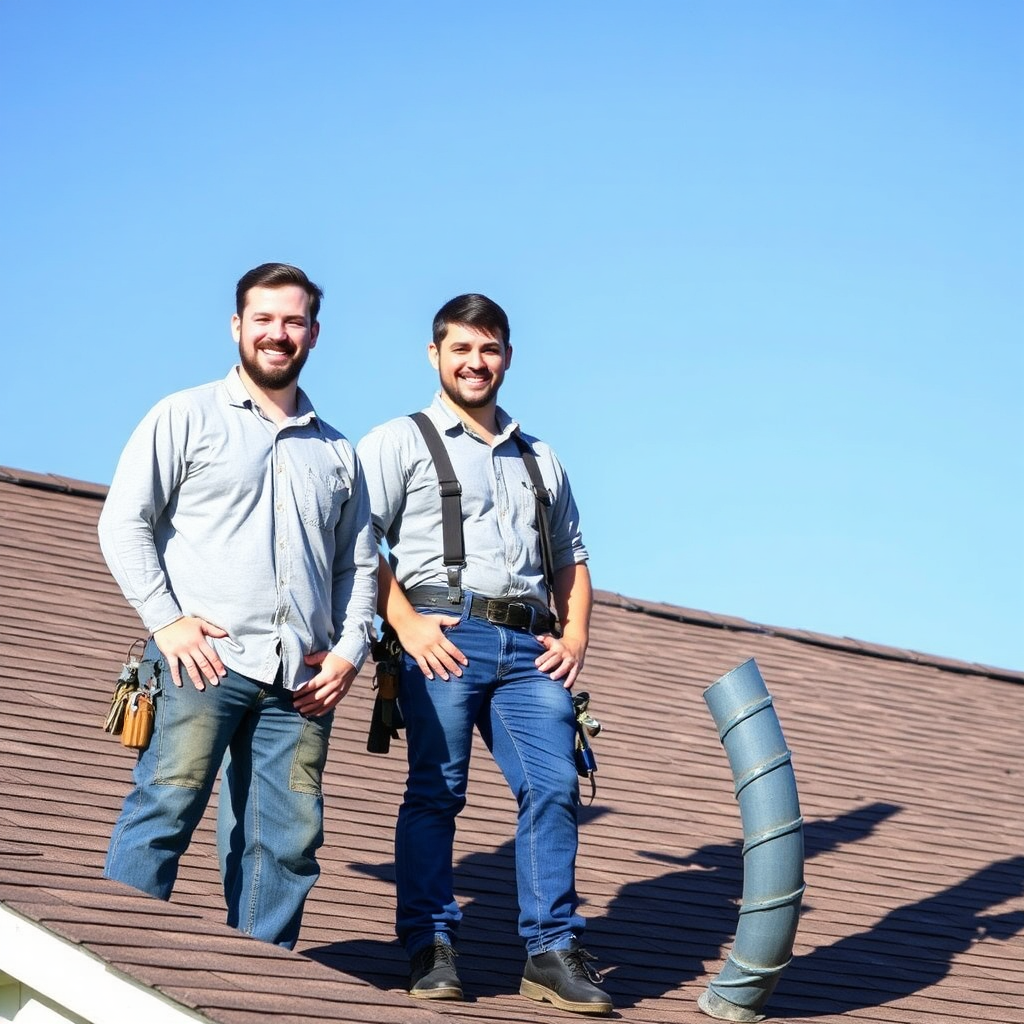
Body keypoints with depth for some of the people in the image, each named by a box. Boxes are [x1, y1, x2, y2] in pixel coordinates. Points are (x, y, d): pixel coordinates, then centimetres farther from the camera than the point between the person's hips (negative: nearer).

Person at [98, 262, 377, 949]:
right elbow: (123, 524, 2)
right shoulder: (187, 417, 9)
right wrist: (166, 619, -10)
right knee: (167, 806, -14)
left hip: (301, 680, 4)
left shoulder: (338, 452, 22)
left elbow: (360, 563, 23)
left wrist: (351, 649, 7)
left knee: (288, 840, 0)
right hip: (205, 659, -4)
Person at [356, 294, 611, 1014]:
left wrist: (576, 634, 10)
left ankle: (553, 949, -7)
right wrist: (405, 623, -13)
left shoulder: (541, 459, 28)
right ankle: (431, 945, -1)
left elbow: (571, 559, 28)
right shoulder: (400, 442, 11)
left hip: (528, 644, 4)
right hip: (444, 633, -4)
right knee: (437, 789, -7)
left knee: (554, 785, -9)